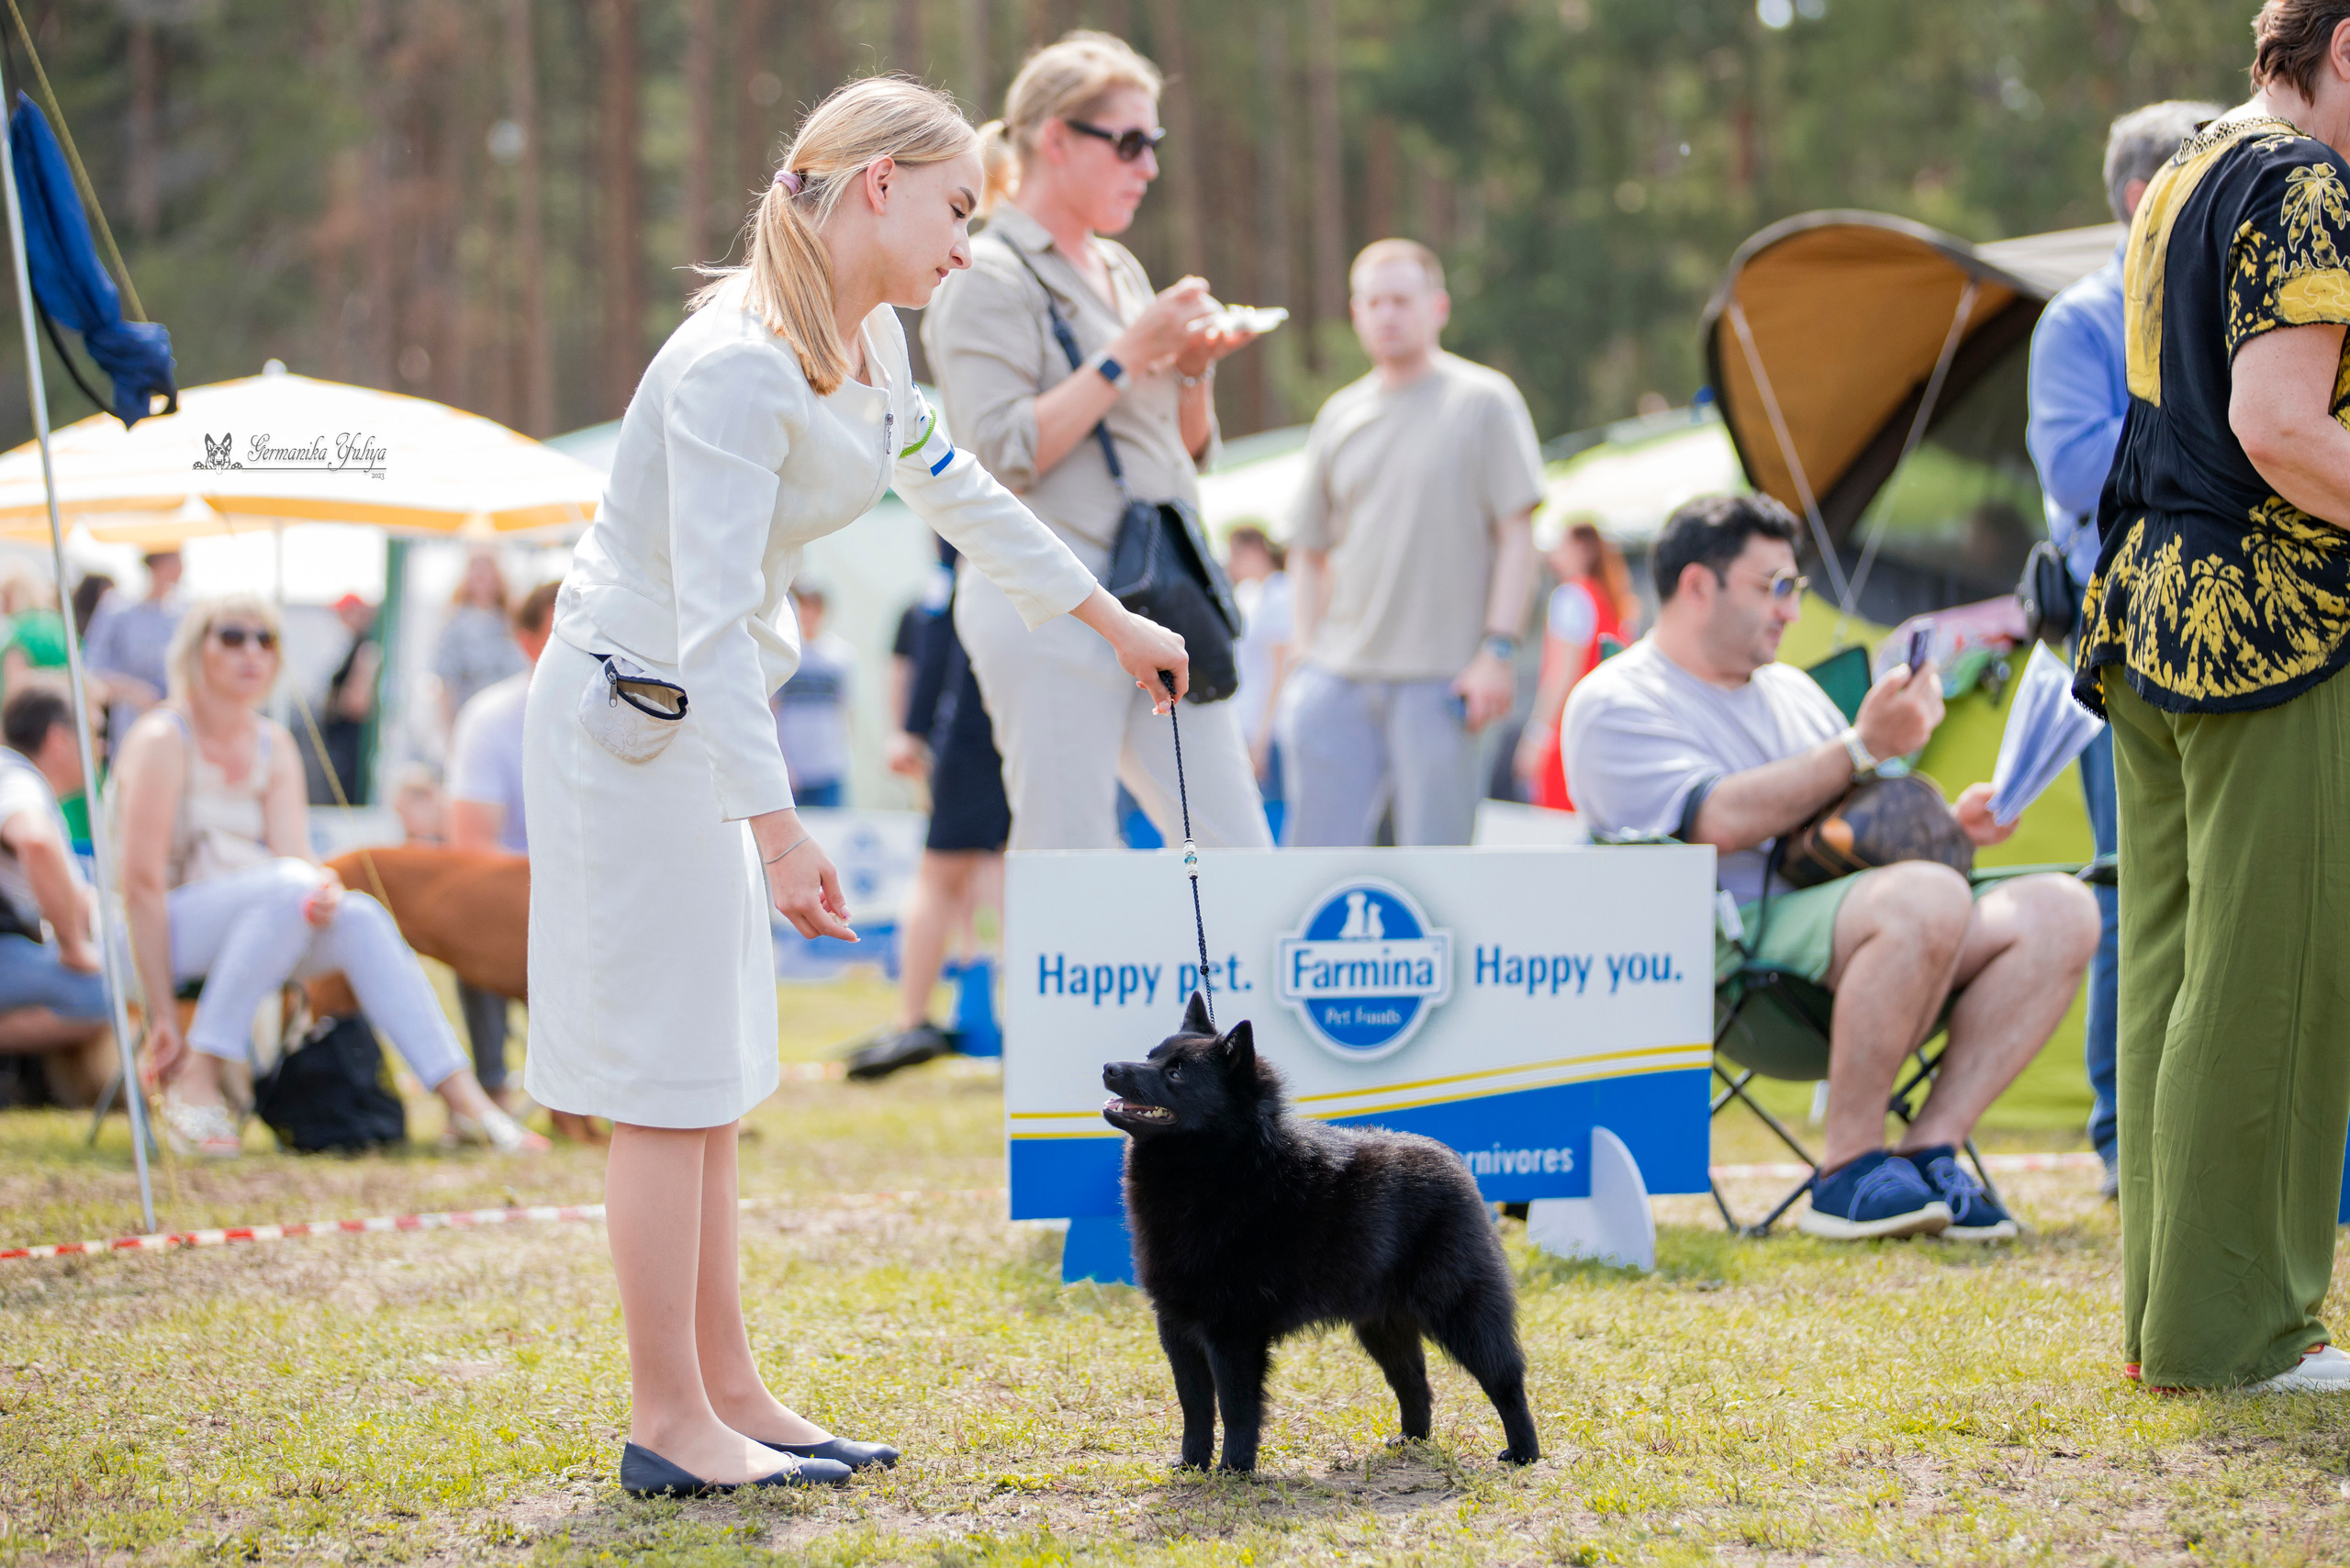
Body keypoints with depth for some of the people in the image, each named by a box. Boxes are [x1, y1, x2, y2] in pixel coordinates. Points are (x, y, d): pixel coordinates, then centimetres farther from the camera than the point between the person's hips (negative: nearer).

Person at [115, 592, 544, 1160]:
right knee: (288, 885, -32)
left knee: (359, 916, -22)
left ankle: (463, 1100, -27)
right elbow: (141, 882, -17)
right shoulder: (163, 740, -11)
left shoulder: (273, 745, 10)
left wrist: (326, 890, -27)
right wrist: (162, 1016, -22)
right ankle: (194, 1079, -32)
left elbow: (296, 854, -1)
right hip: (169, 929, -6)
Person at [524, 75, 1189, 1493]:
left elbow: (950, 488, 21)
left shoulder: (868, 340, 4)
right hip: (634, 714, -10)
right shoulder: (739, 367, -25)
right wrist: (781, 829, -32)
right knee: (672, 1079, -5)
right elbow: (710, 616, -29)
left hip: (704, 718, 10)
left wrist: (1112, 618, 30)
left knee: (708, 1081, 12)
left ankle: (731, 1399, 19)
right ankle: (672, 1425, 1)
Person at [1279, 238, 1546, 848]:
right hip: (1340, 677, 4)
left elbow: (1518, 536, -2)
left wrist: (1497, 650, -11)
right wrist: (1306, 655, 9)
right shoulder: (1339, 417, 16)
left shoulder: (1484, 401, 3)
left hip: (1440, 680, -4)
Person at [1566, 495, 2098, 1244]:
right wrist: (1865, 747, -14)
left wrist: (1944, 822, 9)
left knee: (2060, 911, -13)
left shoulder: (1791, 689, 28)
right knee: (1925, 897, -35)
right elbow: (1720, 822, -16)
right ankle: (1847, 1169, -27)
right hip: (1736, 947, -8)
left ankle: (1930, 1146, -18)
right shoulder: (1613, 705, 1)